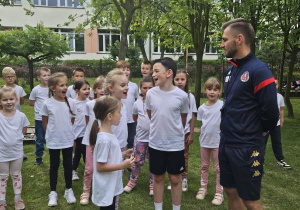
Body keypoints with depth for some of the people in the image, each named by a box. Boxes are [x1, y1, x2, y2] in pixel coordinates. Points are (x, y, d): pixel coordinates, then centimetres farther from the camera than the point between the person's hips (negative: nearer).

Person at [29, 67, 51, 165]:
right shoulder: (36, 89, -6)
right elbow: (31, 102, 6)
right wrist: (40, 105, -4)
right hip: (40, 118, -1)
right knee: (40, 139, 10)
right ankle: (39, 157, 24)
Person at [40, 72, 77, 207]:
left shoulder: (70, 102, -5)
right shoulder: (47, 104, -11)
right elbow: (45, 122, 0)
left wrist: (66, 131, 4)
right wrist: (51, 134, 2)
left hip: (68, 140, 2)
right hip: (53, 141, -2)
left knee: (68, 164, 11)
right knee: (54, 166, 11)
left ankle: (69, 190, 29)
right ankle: (53, 192, 27)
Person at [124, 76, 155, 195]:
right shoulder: (137, 103, 2)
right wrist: (143, 124, 8)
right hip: (141, 137, 2)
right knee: (137, 161, 9)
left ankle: (153, 184, 24)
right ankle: (132, 181, 29)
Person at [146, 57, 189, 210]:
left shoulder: (182, 96, -12)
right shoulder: (150, 94, -7)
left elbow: (183, 119, 4)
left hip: (176, 145, -1)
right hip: (155, 144, 2)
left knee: (175, 179, 11)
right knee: (158, 178, 15)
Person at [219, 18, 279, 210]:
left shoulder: (259, 70, -17)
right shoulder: (231, 70, 8)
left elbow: (270, 111, -19)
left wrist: (258, 132, -4)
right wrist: (229, 129, 12)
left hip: (246, 147, -8)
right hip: (226, 143, 8)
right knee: (231, 191, 19)